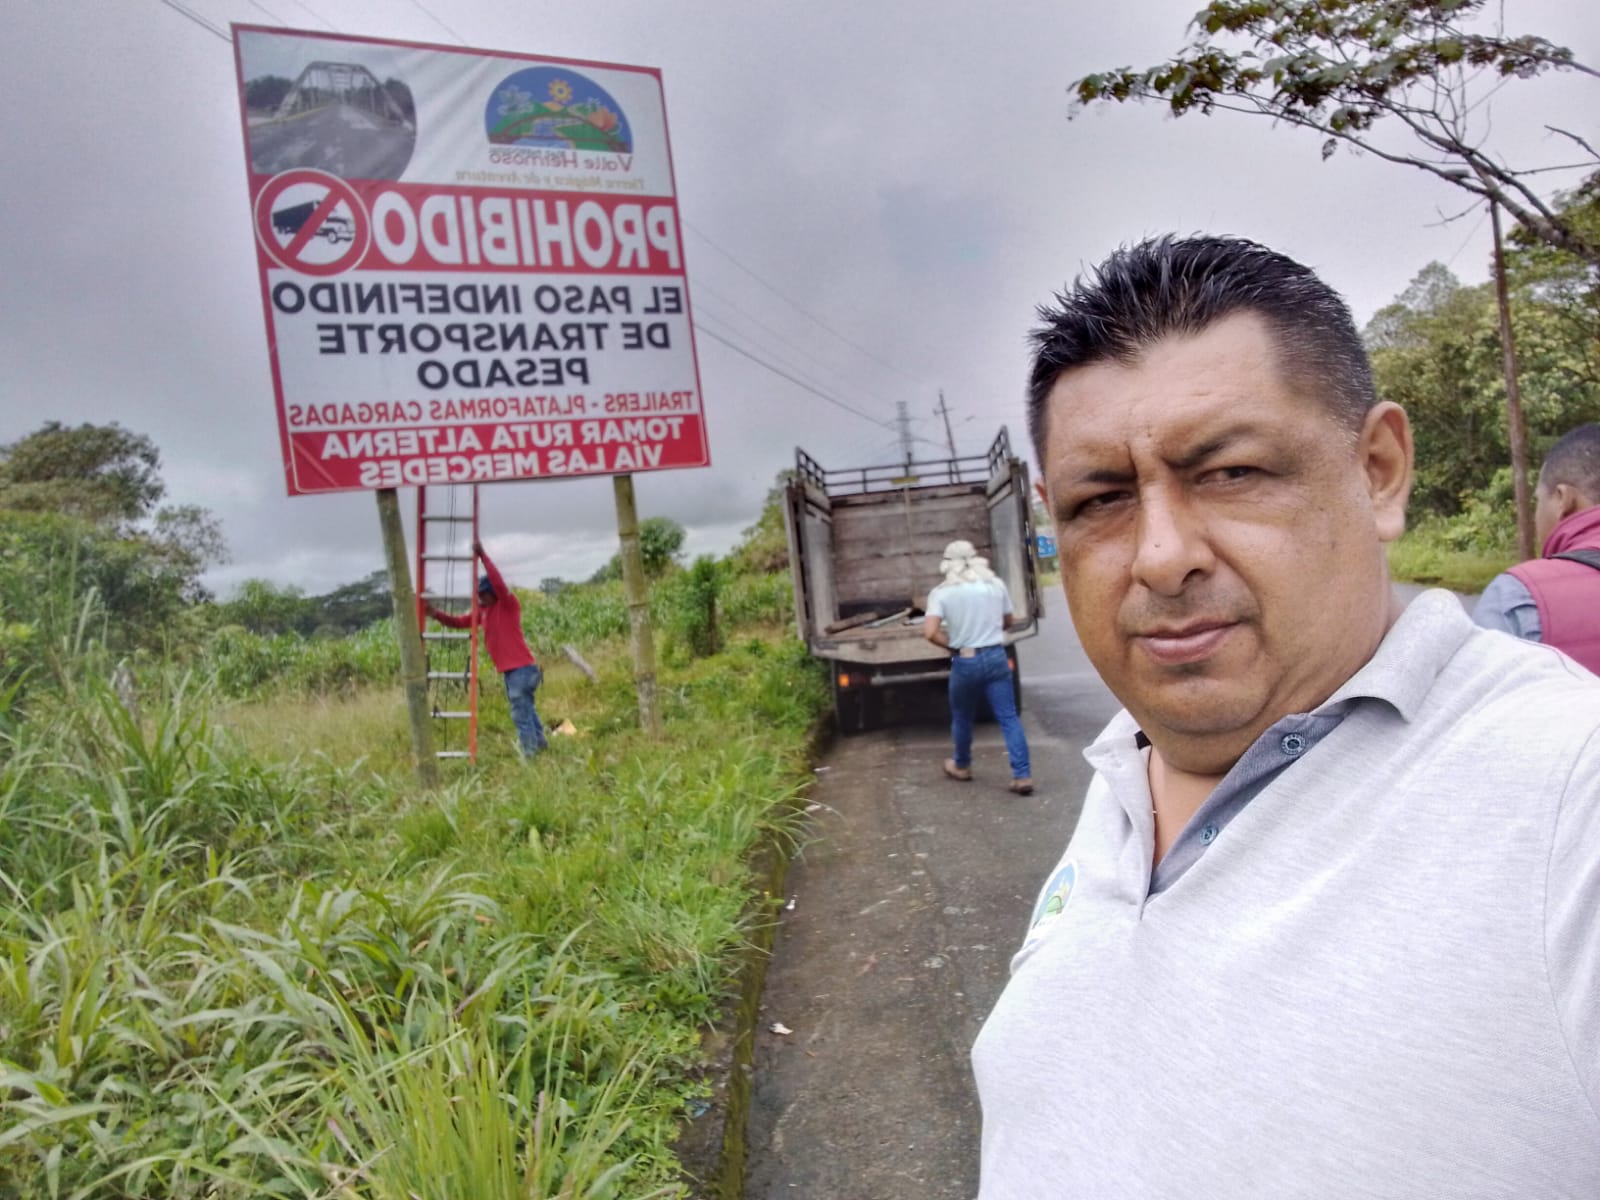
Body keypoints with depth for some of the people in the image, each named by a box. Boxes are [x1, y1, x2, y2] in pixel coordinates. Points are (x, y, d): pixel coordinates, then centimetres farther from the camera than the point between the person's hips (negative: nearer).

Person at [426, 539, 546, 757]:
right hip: (509, 670, 8)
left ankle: (528, 751, -3)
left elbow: (498, 581, -25)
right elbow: (459, 622, 14)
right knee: (526, 709, 18)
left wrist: (483, 555, -27)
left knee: (520, 713, -7)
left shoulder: (509, 604, -9)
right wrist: (437, 614, -1)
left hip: (521, 668, -8)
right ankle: (538, 743, 29)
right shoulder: (483, 610, 13)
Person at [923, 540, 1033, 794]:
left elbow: (930, 632, -16)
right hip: (996, 657, 2)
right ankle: (1022, 775, -3)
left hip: (964, 662, -2)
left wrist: (952, 644, 1)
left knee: (961, 718, 18)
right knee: (1009, 718, 3)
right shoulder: (996, 585, 5)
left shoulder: (941, 593, -5)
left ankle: (962, 767, 36)